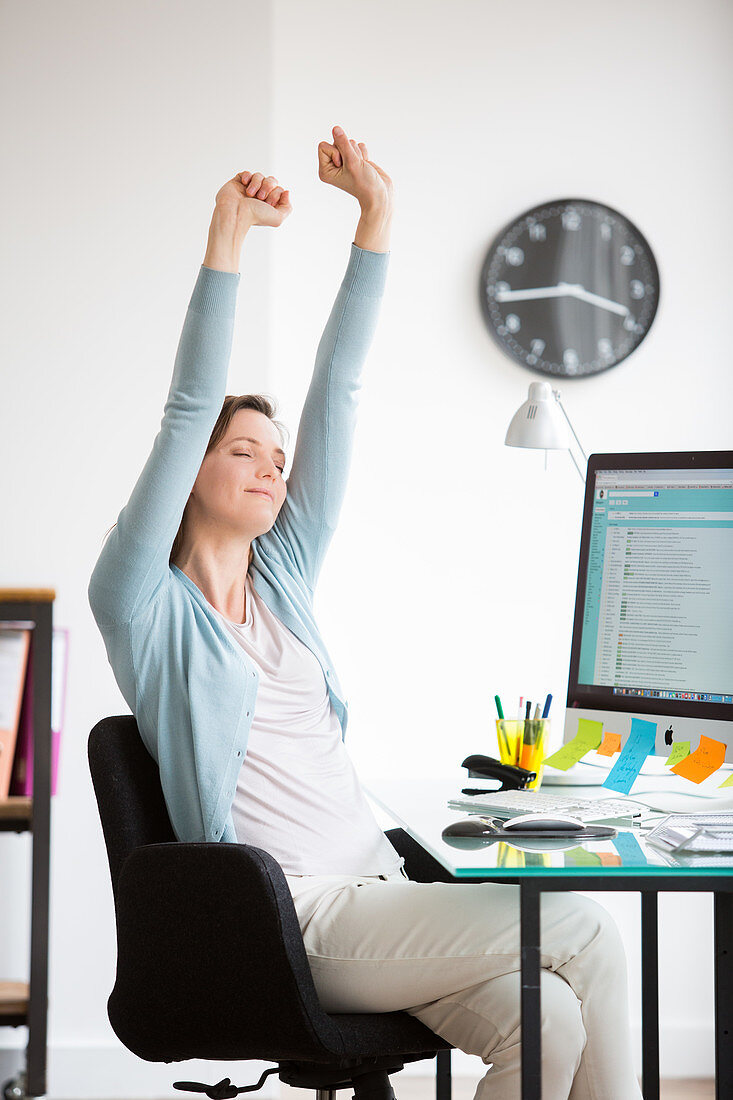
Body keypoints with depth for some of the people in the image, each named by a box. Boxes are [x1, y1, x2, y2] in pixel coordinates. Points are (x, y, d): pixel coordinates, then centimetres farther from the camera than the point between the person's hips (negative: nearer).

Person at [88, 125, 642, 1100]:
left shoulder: (283, 576, 18)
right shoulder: (145, 606, 3)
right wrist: (228, 234, -10)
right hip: (293, 918, -6)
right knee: (588, 933, -19)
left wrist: (377, 213, 11)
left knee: (548, 1022, -22)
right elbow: (189, 409, -7)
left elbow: (336, 393, 14)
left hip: (376, 888, 6)